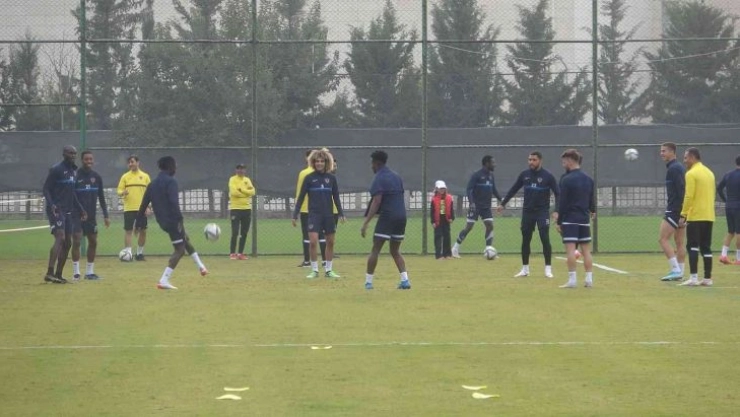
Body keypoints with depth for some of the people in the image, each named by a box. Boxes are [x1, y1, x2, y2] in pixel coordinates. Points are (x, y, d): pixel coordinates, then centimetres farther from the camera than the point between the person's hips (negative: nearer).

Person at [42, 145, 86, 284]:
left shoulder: (74, 171, 16)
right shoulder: (56, 170, -8)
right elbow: (46, 188, -11)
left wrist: (80, 209, 21)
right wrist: (51, 204, -25)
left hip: (68, 211, 9)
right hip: (56, 210, -9)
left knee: (67, 243, 8)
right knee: (60, 238, -21)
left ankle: (58, 275, 15)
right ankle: (50, 273, -28)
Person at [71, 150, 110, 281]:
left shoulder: (96, 177, 7)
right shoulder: (76, 176, -6)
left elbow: (101, 197, 12)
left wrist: (105, 215, 7)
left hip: (91, 216, 5)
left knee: (93, 242, 6)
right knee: (76, 241, -10)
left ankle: (89, 271, 15)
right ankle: (76, 272, -5)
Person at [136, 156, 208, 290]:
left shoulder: (153, 184, 13)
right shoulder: (170, 182, -11)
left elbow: (144, 204, 14)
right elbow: (174, 202, -24)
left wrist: (138, 221, 19)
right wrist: (179, 219, -26)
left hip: (162, 221, 9)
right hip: (172, 219, -9)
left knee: (186, 240, 27)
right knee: (180, 249, -3)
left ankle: (201, 267, 37)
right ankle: (164, 281, -12)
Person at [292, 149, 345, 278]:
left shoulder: (331, 178, 4)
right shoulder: (309, 178, -2)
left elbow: (336, 197, 10)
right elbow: (301, 197, 0)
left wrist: (341, 214, 6)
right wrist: (295, 215, -3)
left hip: (328, 215, 3)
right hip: (314, 214, -3)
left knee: (330, 242, 6)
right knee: (313, 242, -13)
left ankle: (328, 270, 17)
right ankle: (314, 270, -2)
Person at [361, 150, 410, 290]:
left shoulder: (379, 178, -8)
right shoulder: (396, 177, 15)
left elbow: (376, 202, -18)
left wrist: (365, 223, -20)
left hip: (387, 216, -7)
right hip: (401, 216, 7)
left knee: (375, 250, -1)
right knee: (395, 251, 15)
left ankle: (368, 282, -1)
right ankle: (405, 280, 1)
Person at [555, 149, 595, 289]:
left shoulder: (566, 180, -10)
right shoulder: (588, 179, 9)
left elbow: (562, 203, -11)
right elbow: (592, 200, 17)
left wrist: (559, 222, -6)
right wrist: (592, 211, 38)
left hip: (569, 220, -6)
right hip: (584, 219, 6)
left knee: (570, 249, -7)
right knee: (586, 250, 8)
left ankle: (572, 280, -10)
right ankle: (589, 279, 7)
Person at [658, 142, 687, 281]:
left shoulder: (674, 168, -13)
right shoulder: (680, 167, 17)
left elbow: (681, 190, -20)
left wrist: (681, 211, -23)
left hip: (674, 210, -10)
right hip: (681, 212, 10)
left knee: (663, 239, -9)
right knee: (679, 242, 10)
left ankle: (676, 270, -15)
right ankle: (679, 273, 11)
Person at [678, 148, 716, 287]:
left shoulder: (691, 174, -10)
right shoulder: (709, 172, 14)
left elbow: (688, 196, -16)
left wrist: (683, 215, -13)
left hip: (695, 216, -7)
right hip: (709, 216, 7)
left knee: (692, 247, -6)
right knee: (706, 248, 8)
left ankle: (693, 277, -13)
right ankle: (707, 278, 6)